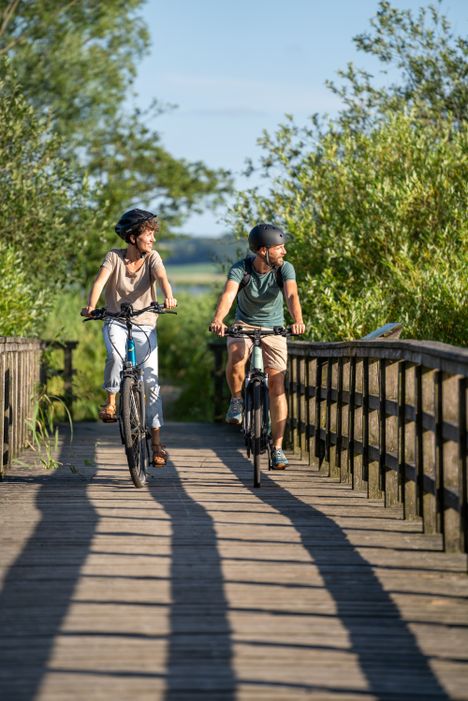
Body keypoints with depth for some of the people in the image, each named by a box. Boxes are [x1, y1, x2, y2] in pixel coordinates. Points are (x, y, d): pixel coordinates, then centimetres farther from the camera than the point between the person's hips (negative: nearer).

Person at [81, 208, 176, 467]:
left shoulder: (152, 257, -4)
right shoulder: (114, 257, -7)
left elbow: (161, 277, -23)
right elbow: (100, 281, -22)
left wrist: (168, 297, -45)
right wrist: (91, 305, -41)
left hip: (145, 324, 1)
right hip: (116, 321, -1)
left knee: (151, 383, -4)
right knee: (116, 357, -35)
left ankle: (156, 442, 2)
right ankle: (110, 402, -9)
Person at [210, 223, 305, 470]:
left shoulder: (285, 269, -16)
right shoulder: (240, 269, -20)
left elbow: (291, 295, -33)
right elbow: (228, 294, -36)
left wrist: (298, 320, -53)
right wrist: (218, 320, -56)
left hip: (274, 328, 1)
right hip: (244, 326, -1)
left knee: (277, 385, -7)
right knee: (235, 360, -34)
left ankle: (277, 448, -1)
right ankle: (236, 400, -2)